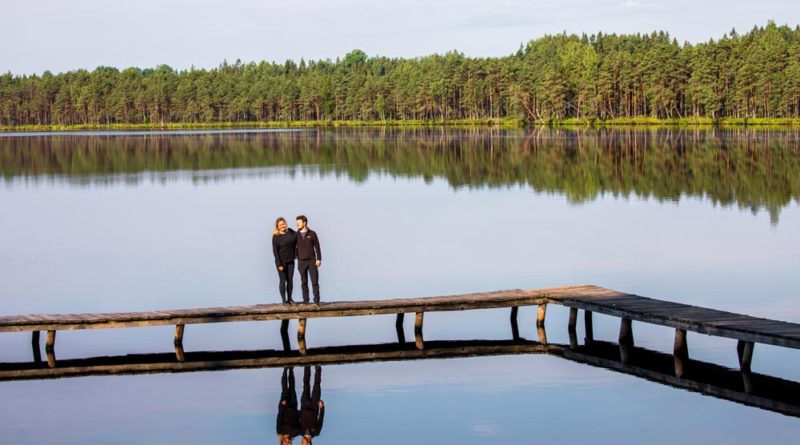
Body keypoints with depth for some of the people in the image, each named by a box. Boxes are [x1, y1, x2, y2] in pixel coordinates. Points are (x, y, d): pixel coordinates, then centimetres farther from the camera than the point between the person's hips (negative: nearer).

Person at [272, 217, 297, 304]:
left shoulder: (291, 232, -1)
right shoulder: (276, 237, -12)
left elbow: (297, 241, 16)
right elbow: (275, 251, -12)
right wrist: (279, 264, -16)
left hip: (290, 261, 4)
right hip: (281, 262, -4)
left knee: (290, 280, 8)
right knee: (283, 280, 1)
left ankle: (289, 298, 18)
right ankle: (284, 300, 8)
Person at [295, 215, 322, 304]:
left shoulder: (312, 234, 0)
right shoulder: (296, 235, 4)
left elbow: (317, 247, 1)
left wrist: (319, 259, -4)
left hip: (312, 261, -1)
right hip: (301, 261, 1)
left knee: (315, 281, -4)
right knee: (304, 282, 4)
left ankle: (316, 300, -2)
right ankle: (305, 300, 8)